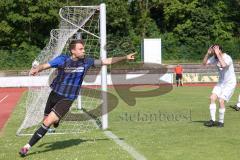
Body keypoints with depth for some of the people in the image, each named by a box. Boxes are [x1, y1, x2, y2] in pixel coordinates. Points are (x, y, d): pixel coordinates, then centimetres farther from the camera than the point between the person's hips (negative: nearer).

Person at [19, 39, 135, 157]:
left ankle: (27, 146, -8)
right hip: (55, 94, 1)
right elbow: (45, 66, -14)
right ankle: (56, 119, 54)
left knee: (47, 123, -15)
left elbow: (107, 61, 2)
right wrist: (36, 69, -37)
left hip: (67, 99, -1)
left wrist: (125, 57, 0)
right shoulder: (62, 59, -9)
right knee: (46, 120, 16)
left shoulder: (86, 62, -4)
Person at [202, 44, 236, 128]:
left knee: (221, 100, -15)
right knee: (212, 97, -8)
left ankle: (221, 122, 0)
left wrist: (218, 54, -37)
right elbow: (204, 63, -1)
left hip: (230, 83, -7)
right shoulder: (215, 58, -2)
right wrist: (208, 53, -14)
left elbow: (223, 65, -43)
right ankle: (212, 120, -4)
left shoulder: (227, 58, -23)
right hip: (221, 82, 7)